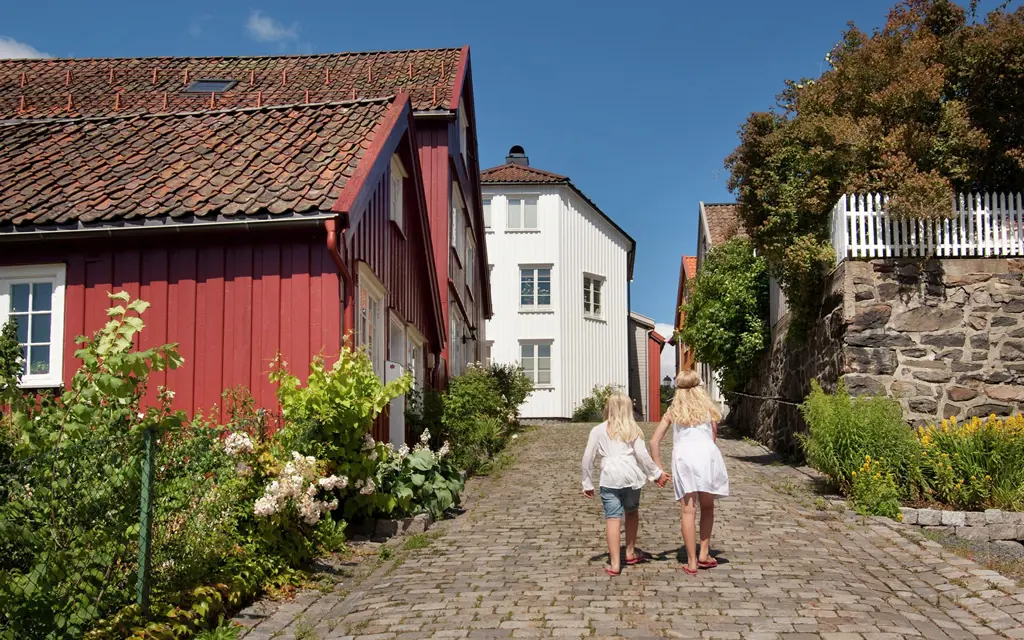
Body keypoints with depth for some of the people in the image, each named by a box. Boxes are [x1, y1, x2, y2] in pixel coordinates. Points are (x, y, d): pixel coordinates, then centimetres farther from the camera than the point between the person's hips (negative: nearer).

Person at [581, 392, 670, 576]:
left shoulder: (598, 430, 10)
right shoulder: (633, 430, 12)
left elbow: (588, 457, 6)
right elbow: (642, 455, 3)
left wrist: (587, 483, 13)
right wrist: (657, 474, 13)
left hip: (610, 478, -2)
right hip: (631, 476, 2)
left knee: (613, 518, -3)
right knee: (632, 512, 24)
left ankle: (615, 564, -5)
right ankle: (630, 552, 33)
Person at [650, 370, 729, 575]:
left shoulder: (673, 410, 17)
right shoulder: (707, 407, 16)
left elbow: (654, 441, 10)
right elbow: (714, 436, 15)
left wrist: (658, 468, 13)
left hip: (683, 456, 0)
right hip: (707, 454, 0)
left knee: (688, 510, 1)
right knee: (707, 508, 17)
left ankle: (692, 562, 1)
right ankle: (704, 554, 17)